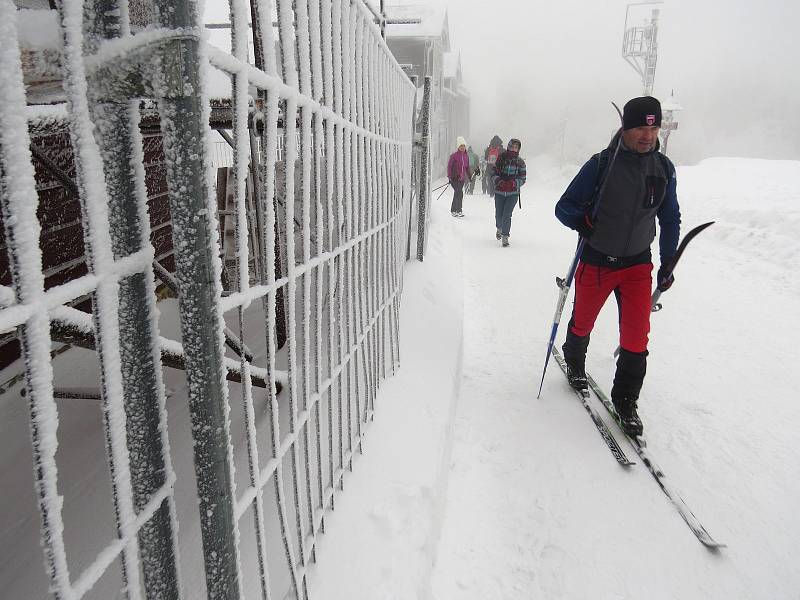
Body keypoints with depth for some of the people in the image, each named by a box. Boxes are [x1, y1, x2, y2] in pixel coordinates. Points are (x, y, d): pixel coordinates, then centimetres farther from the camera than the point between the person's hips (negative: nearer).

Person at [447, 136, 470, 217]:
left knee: (457, 194, 12)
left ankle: (453, 210, 23)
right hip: (454, 178, -6)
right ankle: (458, 210, -6)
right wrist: (449, 176, -13)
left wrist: (469, 176, 17)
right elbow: (449, 166, -7)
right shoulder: (454, 155, -8)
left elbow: (467, 167, 19)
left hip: (462, 178, 6)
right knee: (460, 193, -14)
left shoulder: (466, 156, 9)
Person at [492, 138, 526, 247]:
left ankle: (505, 236, 3)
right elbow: (494, 174, 2)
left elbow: (522, 179, 2)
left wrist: (514, 183, -18)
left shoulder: (520, 162, 2)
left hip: (513, 193, -1)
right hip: (499, 192, 1)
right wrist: (499, 181, -19)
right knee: (498, 214, 7)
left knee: (507, 215, -13)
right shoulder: (501, 158, 1)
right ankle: (499, 228, 41)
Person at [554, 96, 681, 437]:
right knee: (583, 323, 16)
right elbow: (564, 207, -9)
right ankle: (574, 364, 48)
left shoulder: (664, 168, -2)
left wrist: (668, 264, 11)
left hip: (638, 264, 2)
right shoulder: (601, 164, -14)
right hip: (596, 262, -2)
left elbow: (670, 219, 11)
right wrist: (582, 221, -31)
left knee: (637, 336, -5)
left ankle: (625, 401, 14)